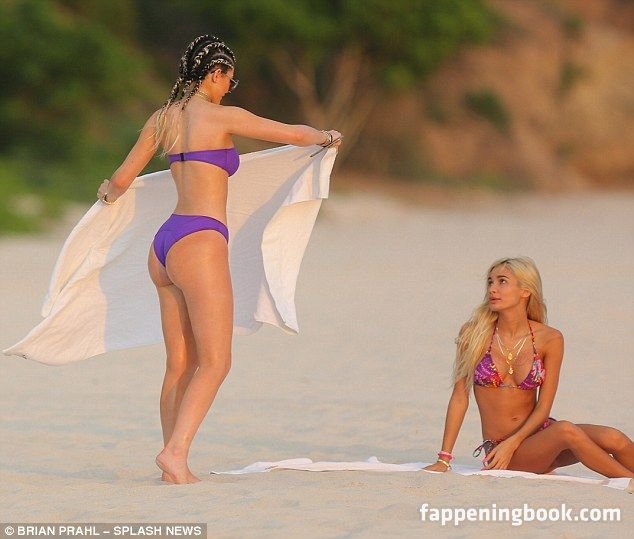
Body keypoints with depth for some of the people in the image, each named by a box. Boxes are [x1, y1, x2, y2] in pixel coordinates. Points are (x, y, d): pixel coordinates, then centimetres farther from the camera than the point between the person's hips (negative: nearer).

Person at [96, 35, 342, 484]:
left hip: (165, 244, 8)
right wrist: (329, 137, 25)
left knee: (180, 365, 10)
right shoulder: (220, 116, -5)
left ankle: (174, 462, 9)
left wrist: (110, 193, 45)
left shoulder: (163, 118, 13)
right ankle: (176, 452, -20)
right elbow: (294, 135, 4)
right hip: (199, 241, -8)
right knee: (215, 362, -8)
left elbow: (121, 180, 21)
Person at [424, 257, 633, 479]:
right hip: (500, 449, -2)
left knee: (613, 439, -25)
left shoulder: (550, 339, -3)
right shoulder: (474, 334, -5)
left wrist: (511, 443, -17)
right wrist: (444, 459, -3)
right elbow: (460, 397, -1)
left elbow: (543, 407, -2)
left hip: (539, 433, 2)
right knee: (567, 431, -32)